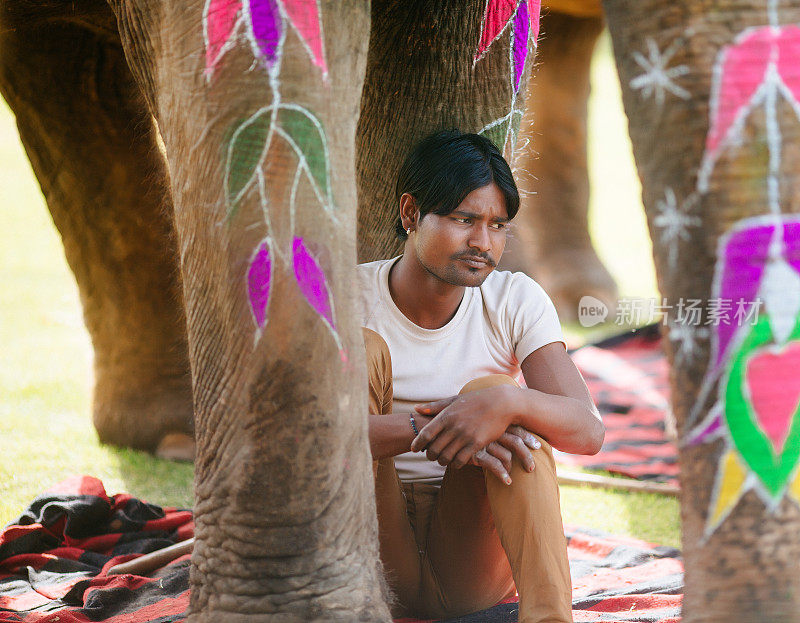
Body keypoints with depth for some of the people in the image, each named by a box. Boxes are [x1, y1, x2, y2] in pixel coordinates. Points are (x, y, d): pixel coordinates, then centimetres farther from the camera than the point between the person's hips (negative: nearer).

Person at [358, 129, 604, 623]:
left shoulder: (516, 300, -1)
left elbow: (588, 431, -15)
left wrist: (506, 403, -36)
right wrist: (429, 428, -36)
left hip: (473, 576, 1)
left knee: (495, 393, -24)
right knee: (359, 351, -20)